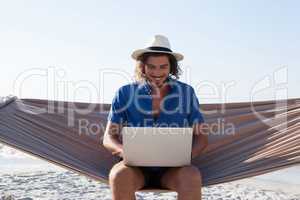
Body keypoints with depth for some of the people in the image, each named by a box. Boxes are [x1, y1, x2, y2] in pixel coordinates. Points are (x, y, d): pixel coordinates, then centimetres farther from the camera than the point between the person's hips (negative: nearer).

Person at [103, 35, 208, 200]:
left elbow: (201, 137, 9)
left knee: (192, 177, -33)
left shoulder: (186, 92, 7)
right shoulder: (125, 93, 5)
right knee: (119, 175, -34)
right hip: (135, 166, 0)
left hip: (173, 168, 1)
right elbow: (108, 138, 6)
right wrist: (126, 151, -17)